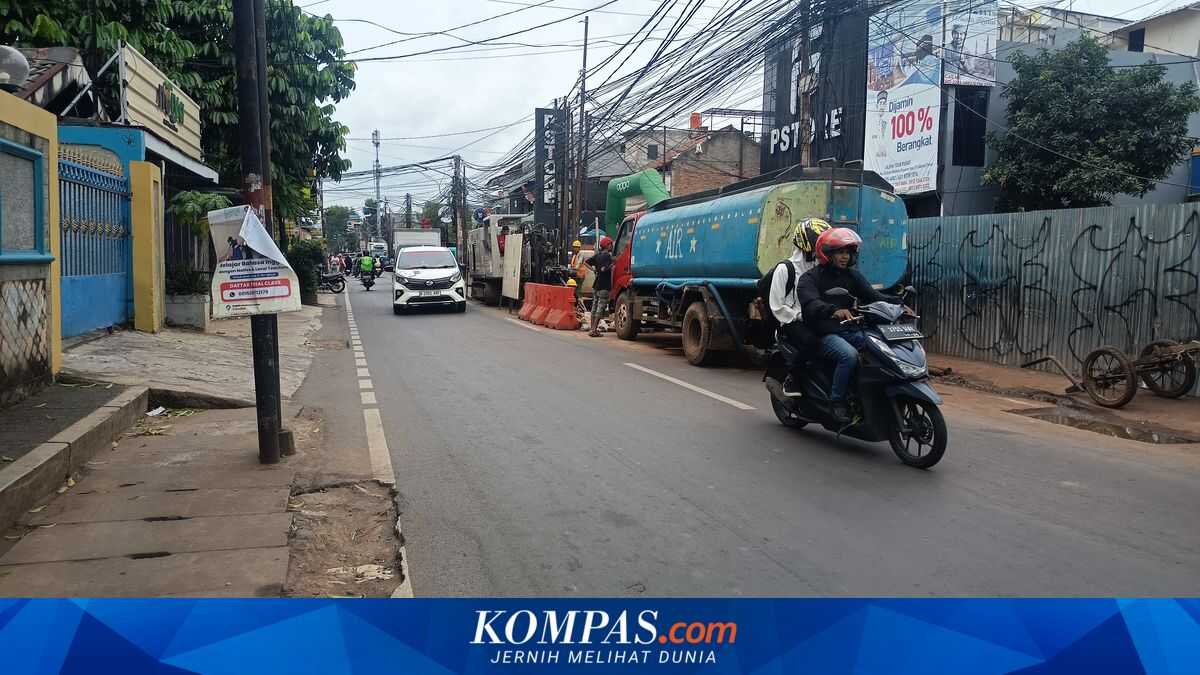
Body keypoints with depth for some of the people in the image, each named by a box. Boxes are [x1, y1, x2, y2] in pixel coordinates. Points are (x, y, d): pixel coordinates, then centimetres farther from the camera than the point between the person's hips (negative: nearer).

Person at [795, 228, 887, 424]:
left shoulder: (853, 275, 17)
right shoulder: (809, 278, -2)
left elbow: (872, 295, 4)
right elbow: (811, 304, -22)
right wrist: (834, 310, -43)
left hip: (850, 330, 6)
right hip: (824, 334, -6)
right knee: (849, 355, -33)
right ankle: (837, 402, -21)